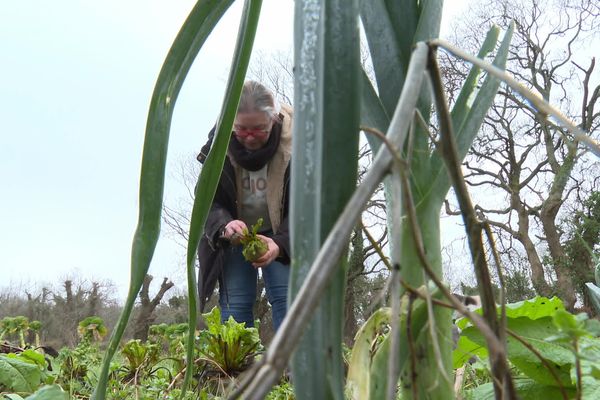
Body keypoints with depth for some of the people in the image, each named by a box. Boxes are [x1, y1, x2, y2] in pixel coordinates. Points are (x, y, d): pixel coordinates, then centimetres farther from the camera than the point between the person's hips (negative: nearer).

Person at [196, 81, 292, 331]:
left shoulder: (293, 143, -23)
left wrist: (280, 243, -36)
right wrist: (224, 225, -34)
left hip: (280, 236, -1)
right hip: (233, 236, 1)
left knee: (286, 297, -14)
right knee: (235, 303, -7)